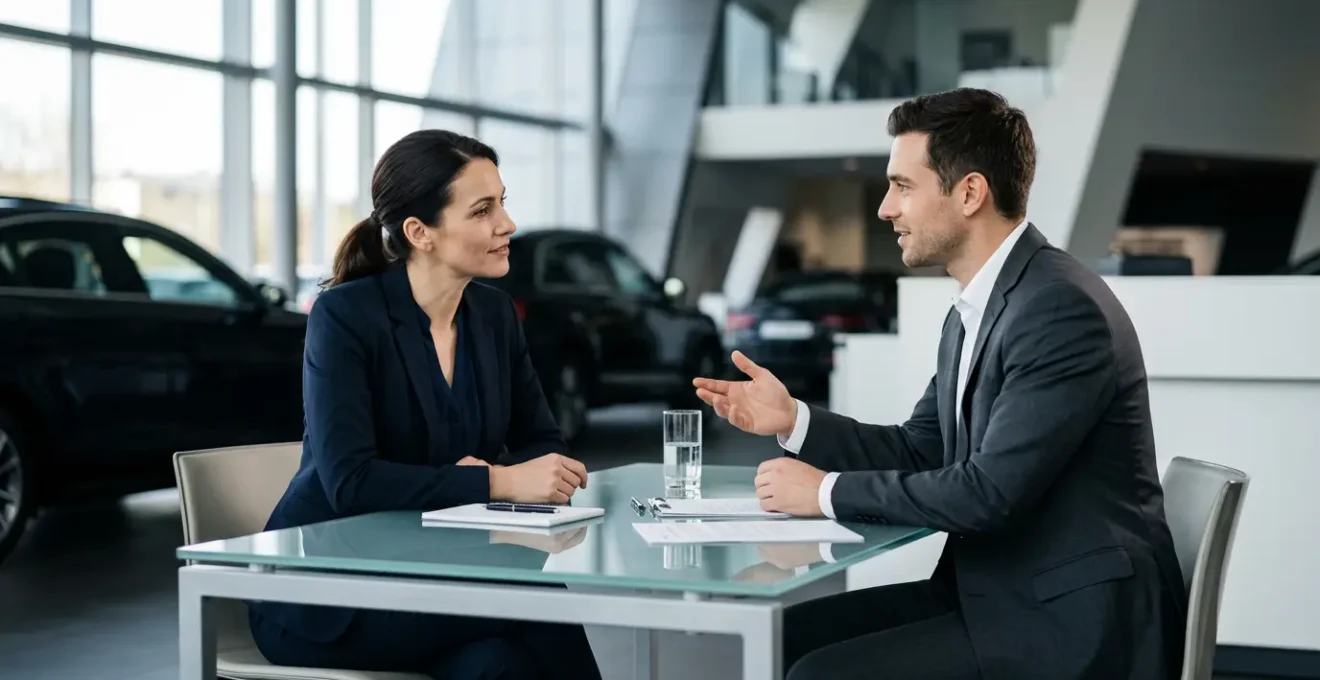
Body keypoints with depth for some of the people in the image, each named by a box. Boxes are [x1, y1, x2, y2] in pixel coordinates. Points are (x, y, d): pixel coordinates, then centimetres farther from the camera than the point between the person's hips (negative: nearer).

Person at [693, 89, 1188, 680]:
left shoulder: (1063, 310, -20)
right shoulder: (972, 312, 12)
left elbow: (988, 492, -25)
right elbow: (919, 452, 18)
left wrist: (830, 491, -15)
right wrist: (793, 420, 3)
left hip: (1074, 624, -9)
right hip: (996, 594, 9)